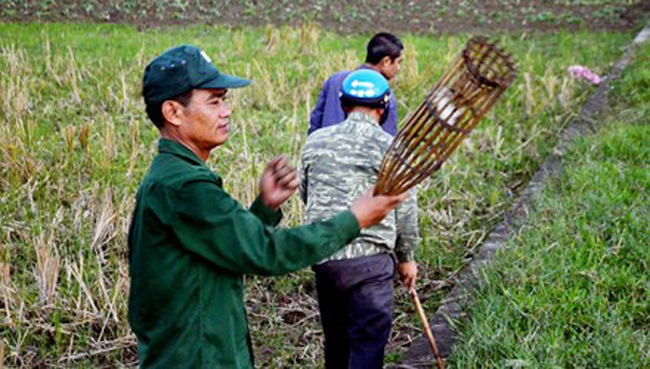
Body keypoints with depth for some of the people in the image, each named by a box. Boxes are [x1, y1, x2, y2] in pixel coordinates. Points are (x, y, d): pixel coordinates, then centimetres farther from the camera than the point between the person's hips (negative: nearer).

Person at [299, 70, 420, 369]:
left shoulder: (315, 141, 7)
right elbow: (405, 211, 0)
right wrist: (406, 258, 14)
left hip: (322, 256, 5)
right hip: (369, 257, -5)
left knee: (335, 336, 21)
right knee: (368, 343, 0)